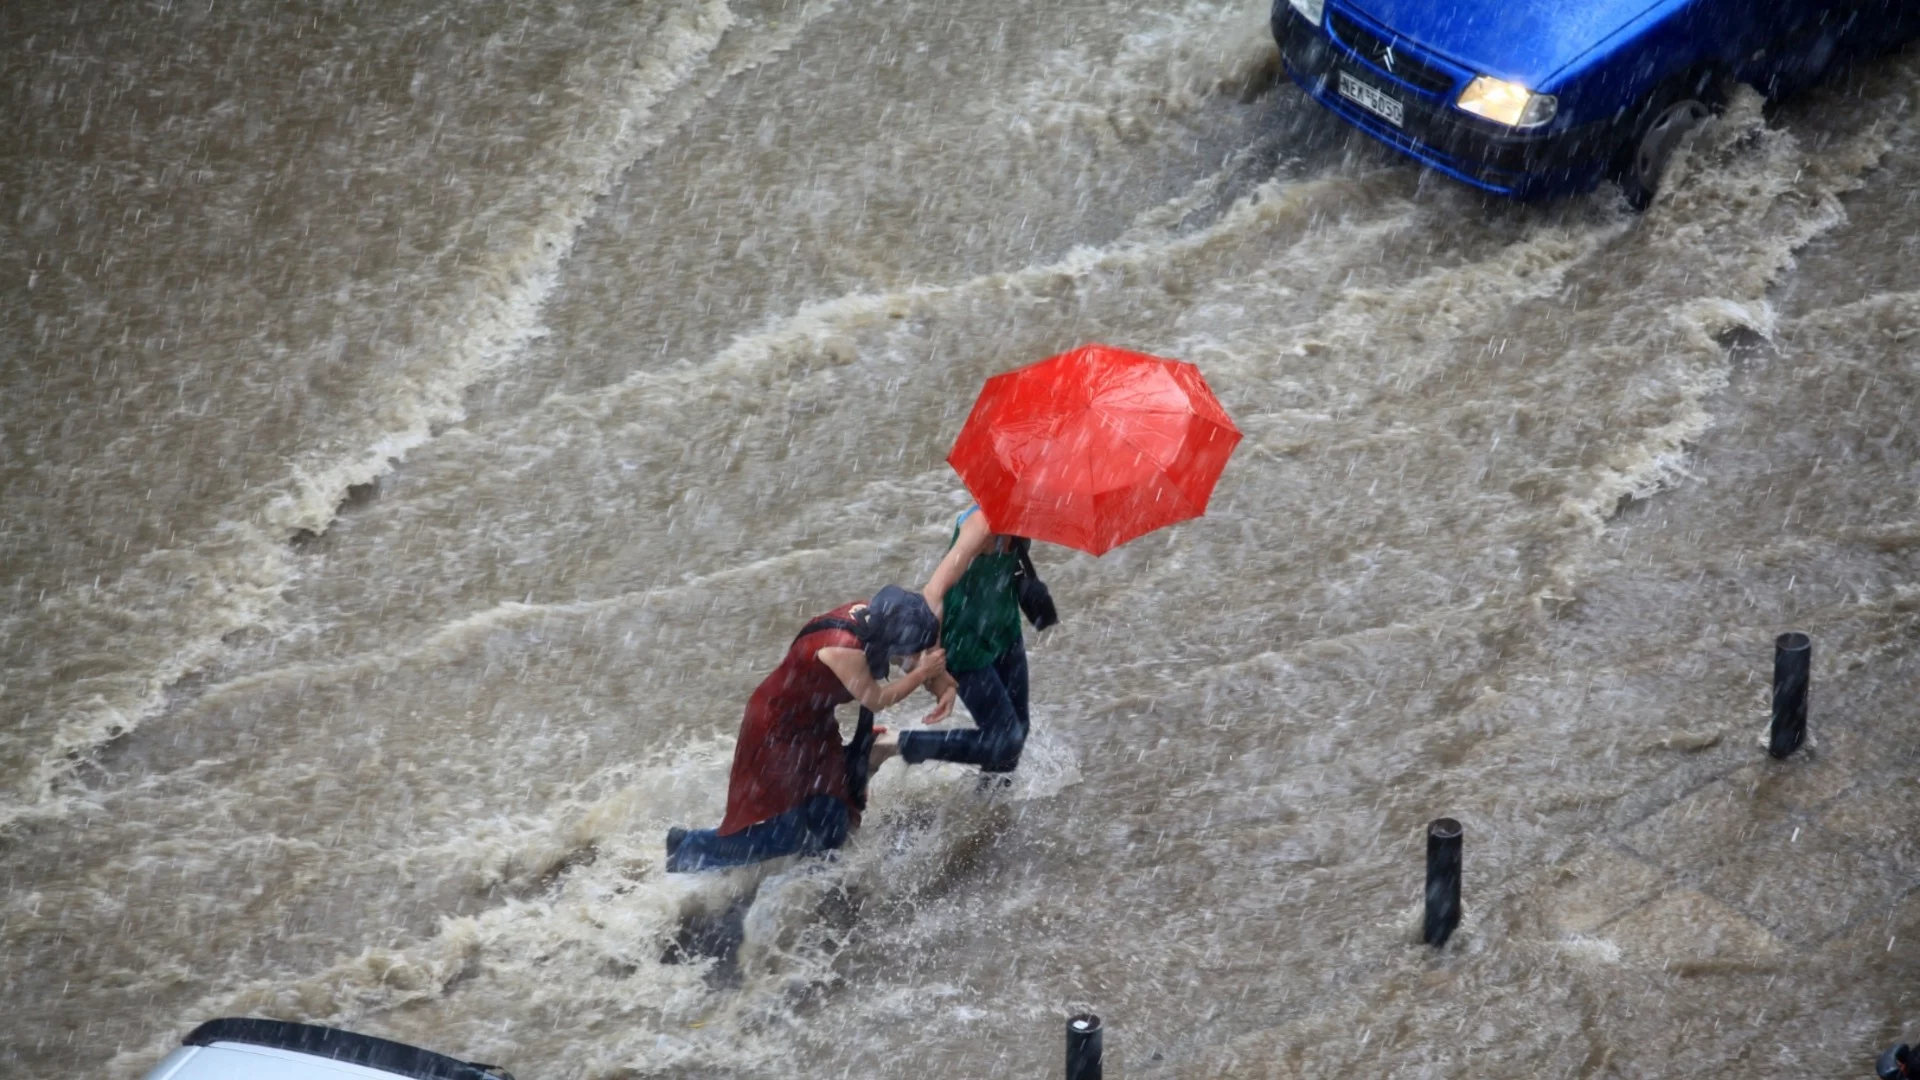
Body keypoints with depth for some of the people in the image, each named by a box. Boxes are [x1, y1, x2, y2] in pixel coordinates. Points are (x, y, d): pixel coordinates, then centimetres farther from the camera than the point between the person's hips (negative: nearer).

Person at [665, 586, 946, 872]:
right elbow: (876, 701, -21)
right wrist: (922, 673, -15)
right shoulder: (845, 649, -35)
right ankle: (688, 848, 8)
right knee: (787, 834, -7)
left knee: (830, 831, 9)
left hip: (814, 724, 9)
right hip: (779, 729, -9)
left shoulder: (872, 615, -14)